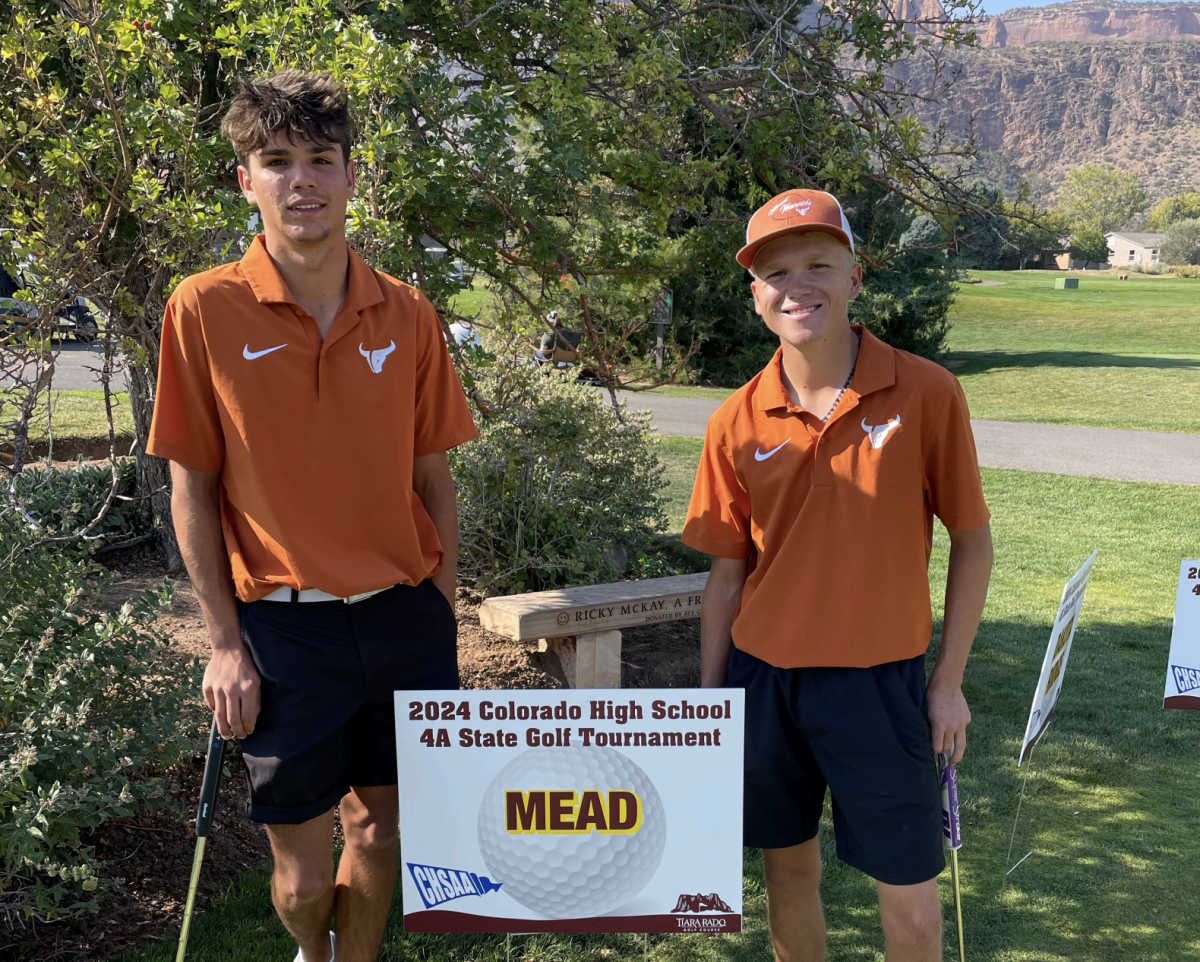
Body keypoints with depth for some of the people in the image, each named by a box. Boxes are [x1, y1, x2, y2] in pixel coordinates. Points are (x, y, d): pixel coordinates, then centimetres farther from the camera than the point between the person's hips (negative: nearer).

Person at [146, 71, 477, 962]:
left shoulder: (407, 315, 0)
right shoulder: (205, 310, -7)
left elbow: (432, 476, 7)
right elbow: (192, 488, -3)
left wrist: (442, 616, 6)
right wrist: (225, 644, -5)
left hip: (405, 620, 3)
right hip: (286, 628, -2)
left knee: (380, 828, 15)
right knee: (304, 868, 10)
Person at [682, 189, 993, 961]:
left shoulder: (927, 394, -9)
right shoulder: (737, 425, -3)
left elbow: (972, 543, -2)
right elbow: (727, 574, 4)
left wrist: (949, 681, -2)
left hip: (881, 681, -2)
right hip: (764, 680, 2)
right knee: (790, 869, 17)